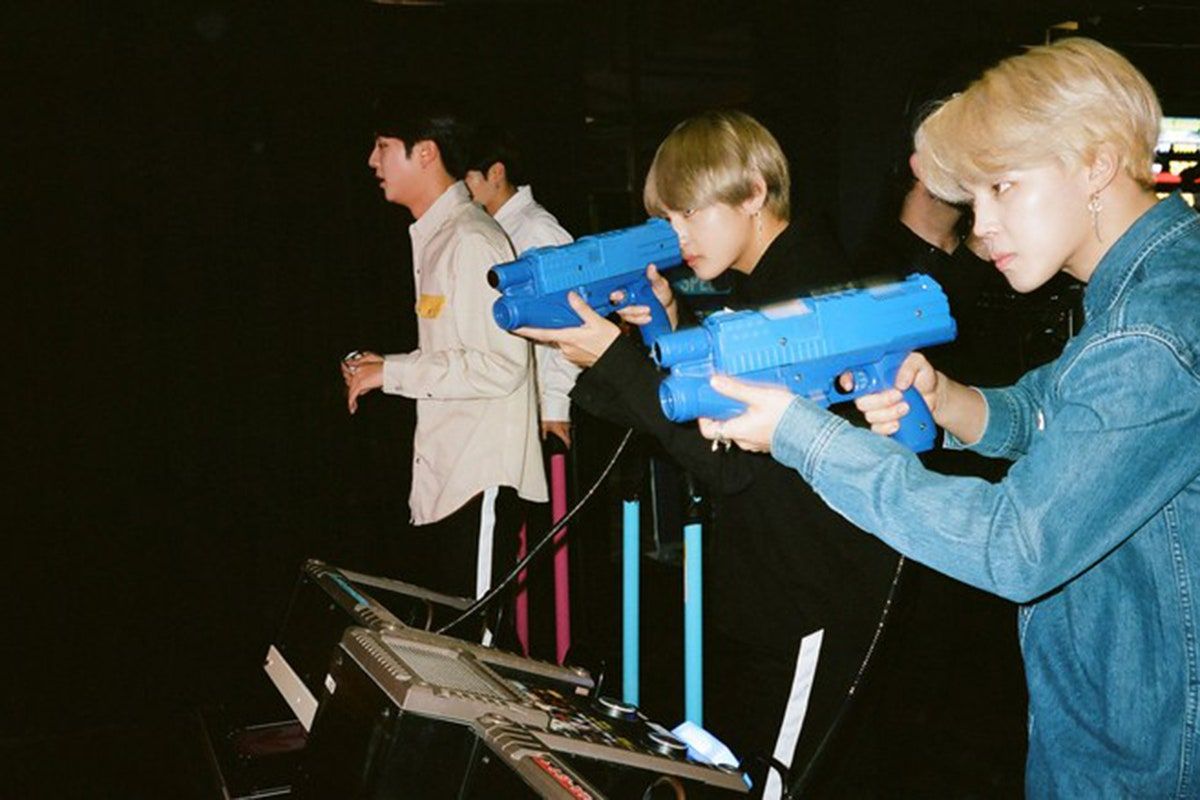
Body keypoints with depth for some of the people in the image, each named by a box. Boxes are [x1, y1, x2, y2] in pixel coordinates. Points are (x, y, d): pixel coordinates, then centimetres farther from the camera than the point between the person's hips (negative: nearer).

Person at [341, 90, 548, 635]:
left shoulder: (472, 242, -15)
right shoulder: (434, 237, 17)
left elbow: (500, 365, -22)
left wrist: (392, 372, -15)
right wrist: (383, 366, 10)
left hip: (480, 479, -10)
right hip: (441, 476, 10)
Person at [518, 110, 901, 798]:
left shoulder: (807, 287, -20)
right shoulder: (757, 284, 11)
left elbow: (729, 461, -23)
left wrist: (614, 354, -23)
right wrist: (668, 332, -1)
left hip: (812, 604, -10)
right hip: (751, 587, 10)